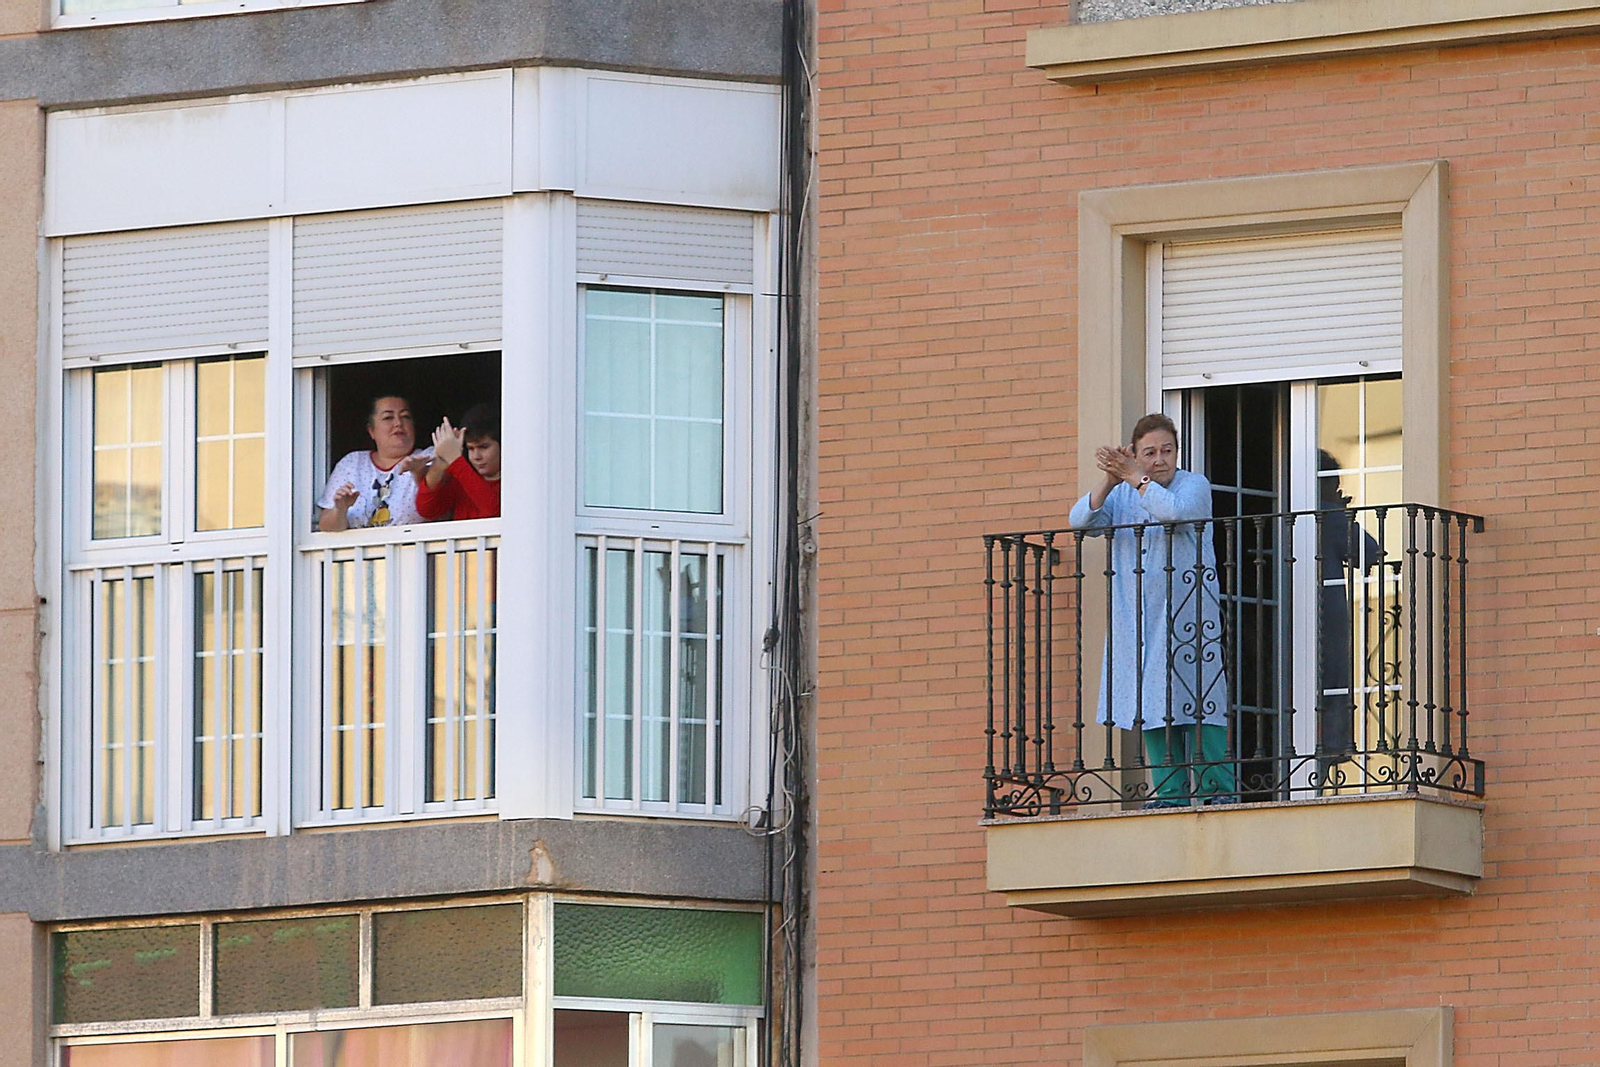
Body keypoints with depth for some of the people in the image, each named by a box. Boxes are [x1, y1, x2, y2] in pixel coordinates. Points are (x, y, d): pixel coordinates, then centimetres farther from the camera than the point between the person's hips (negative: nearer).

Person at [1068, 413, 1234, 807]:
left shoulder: (1194, 485, 1)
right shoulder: (1122, 495, 14)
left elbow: (1174, 510, -21)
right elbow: (1081, 519, -2)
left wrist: (1134, 478, -13)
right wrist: (1111, 481, -17)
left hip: (1188, 617, -5)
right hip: (1138, 623, 5)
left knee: (1197, 701, -11)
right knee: (1152, 709, 1)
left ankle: (1219, 790, -10)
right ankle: (1170, 793, 4)